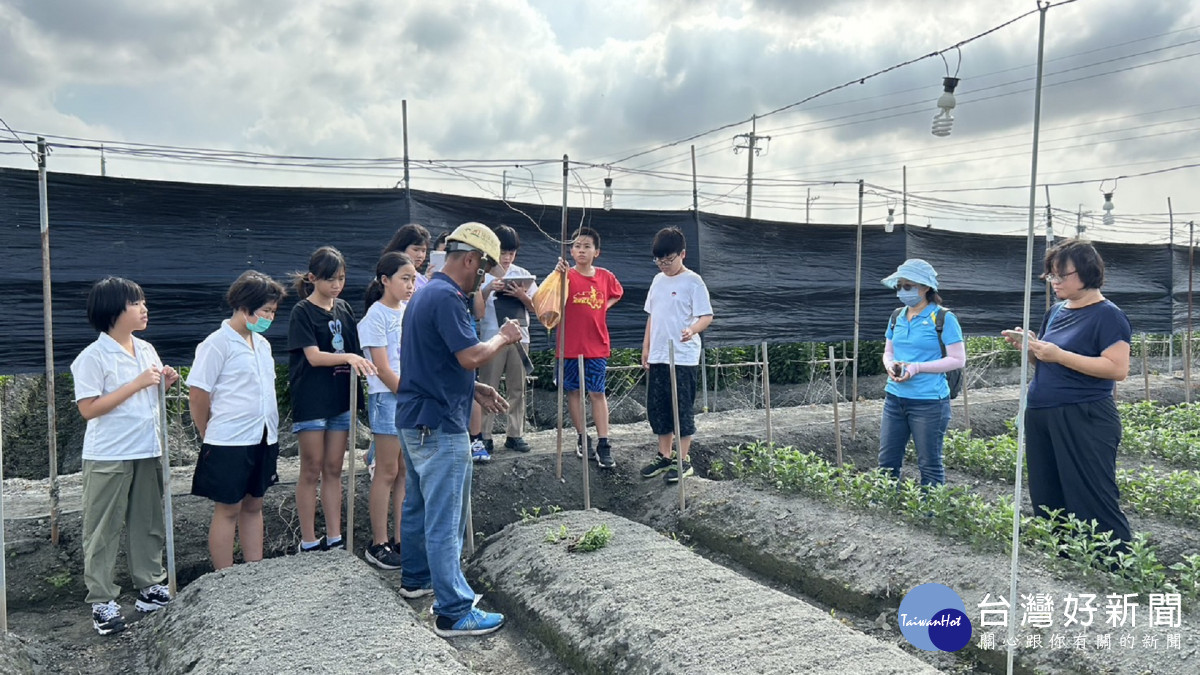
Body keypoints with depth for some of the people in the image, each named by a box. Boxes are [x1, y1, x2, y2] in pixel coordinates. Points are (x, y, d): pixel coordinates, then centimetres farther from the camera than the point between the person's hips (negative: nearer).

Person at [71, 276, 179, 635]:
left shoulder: (146, 349, 8)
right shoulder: (93, 357, -13)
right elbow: (89, 408, -18)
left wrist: (164, 383, -1)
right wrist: (138, 383, -21)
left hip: (147, 452, 7)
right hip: (109, 457, -6)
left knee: (149, 523, 14)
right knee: (103, 531, 4)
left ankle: (151, 586, 27)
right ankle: (102, 601, 13)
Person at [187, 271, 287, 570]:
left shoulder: (262, 343, 12)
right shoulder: (218, 343, -12)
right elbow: (197, 398, -10)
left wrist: (270, 434, 13)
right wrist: (211, 439, 0)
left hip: (262, 440, 7)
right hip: (229, 444, -7)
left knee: (253, 506, 14)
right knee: (228, 510, 4)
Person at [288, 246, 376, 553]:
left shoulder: (344, 309, 9)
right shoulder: (302, 312, -7)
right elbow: (313, 356, -17)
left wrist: (362, 363, -4)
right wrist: (348, 357, -30)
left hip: (340, 399, 5)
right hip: (311, 401, -5)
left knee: (334, 470, 10)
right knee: (312, 471, 3)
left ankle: (334, 539, 17)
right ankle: (308, 543, 13)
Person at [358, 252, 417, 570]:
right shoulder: (377, 315, -8)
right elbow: (382, 368, -13)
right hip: (388, 398, -7)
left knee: (407, 471, 10)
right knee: (388, 472, 0)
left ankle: (401, 539, 19)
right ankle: (378, 545, 10)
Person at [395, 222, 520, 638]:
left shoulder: (425, 293, 15)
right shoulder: (447, 297, -18)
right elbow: (471, 356, -25)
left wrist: (475, 389, 13)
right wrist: (503, 337, -7)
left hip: (414, 419, 11)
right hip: (439, 425, -11)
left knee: (418, 504, 22)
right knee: (444, 520, -6)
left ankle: (416, 578, 38)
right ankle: (454, 612, 0)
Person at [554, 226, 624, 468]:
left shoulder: (606, 276, 3)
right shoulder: (567, 275, -6)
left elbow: (616, 294, 24)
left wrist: (603, 307, 6)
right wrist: (558, 273, -44)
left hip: (597, 345, 1)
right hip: (570, 345, -1)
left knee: (597, 393, 1)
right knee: (573, 391, 7)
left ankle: (603, 445, 3)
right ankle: (583, 439, 21)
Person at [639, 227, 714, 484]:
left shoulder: (692, 281, -8)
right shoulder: (658, 280, 12)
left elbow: (706, 316, -12)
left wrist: (692, 330, -32)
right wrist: (646, 348, 15)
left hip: (684, 358, -7)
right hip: (657, 357, 7)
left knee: (683, 409, 0)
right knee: (657, 408, 11)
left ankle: (683, 460, 11)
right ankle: (664, 456, 24)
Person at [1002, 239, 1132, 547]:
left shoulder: (1107, 315, -9)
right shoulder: (1056, 311, 14)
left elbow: (1118, 369, -18)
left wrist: (1059, 355, -22)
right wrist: (1029, 346, 0)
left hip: (1085, 420, -8)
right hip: (1040, 416, 8)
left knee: (1093, 502, -5)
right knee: (1047, 500, 13)